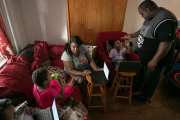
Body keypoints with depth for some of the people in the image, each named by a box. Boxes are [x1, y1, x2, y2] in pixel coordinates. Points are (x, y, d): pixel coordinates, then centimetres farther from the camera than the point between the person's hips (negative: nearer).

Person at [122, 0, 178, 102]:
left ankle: (146, 96, 36)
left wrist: (154, 61, -29)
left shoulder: (165, 21, -29)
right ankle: (140, 90, 49)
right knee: (142, 74, 25)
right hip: (145, 56, 9)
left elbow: (166, 44, -31)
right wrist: (132, 35, 12)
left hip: (154, 58, -9)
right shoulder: (152, 17, 3)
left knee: (150, 78, 12)